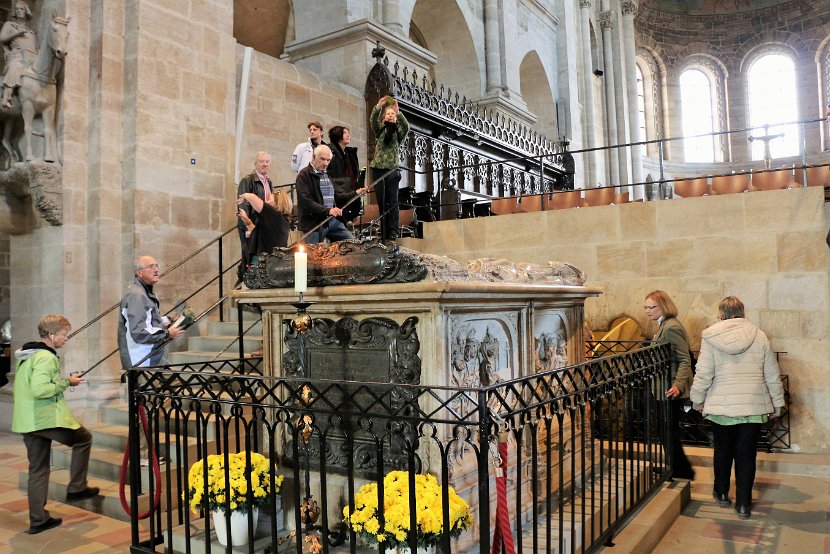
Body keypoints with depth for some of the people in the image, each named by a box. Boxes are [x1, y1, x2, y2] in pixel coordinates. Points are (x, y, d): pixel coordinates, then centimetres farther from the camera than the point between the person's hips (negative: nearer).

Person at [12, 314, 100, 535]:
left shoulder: (27, 354, 15)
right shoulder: (46, 357, -17)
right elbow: (40, 390, -27)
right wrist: (67, 382, -15)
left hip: (27, 421, 9)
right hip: (47, 418, -9)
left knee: (38, 469, 12)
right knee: (83, 439, 13)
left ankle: (38, 520, 16)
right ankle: (76, 488, 15)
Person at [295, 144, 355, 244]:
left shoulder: (327, 174, 18)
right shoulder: (304, 175, -8)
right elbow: (306, 201, -20)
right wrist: (328, 211, -28)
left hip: (332, 221, 7)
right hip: (313, 223, -7)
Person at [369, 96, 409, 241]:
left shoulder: (398, 131, 9)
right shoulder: (380, 129, 12)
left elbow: (406, 126, -12)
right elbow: (372, 120, -7)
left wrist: (398, 112, -25)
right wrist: (378, 107, -23)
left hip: (392, 169, -2)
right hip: (378, 169, 2)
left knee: (392, 201, -6)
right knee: (381, 201, 2)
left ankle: (394, 232, -7)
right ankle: (384, 232, 6)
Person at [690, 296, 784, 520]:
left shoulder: (710, 338, -7)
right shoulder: (759, 337, 0)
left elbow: (703, 375, -7)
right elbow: (773, 376, 5)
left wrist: (698, 401, 6)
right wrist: (777, 404, 16)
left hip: (721, 406, -1)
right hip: (753, 407, 1)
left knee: (723, 451, 16)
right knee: (746, 454, 8)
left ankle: (722, 493, 31)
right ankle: (743, 504, 13)